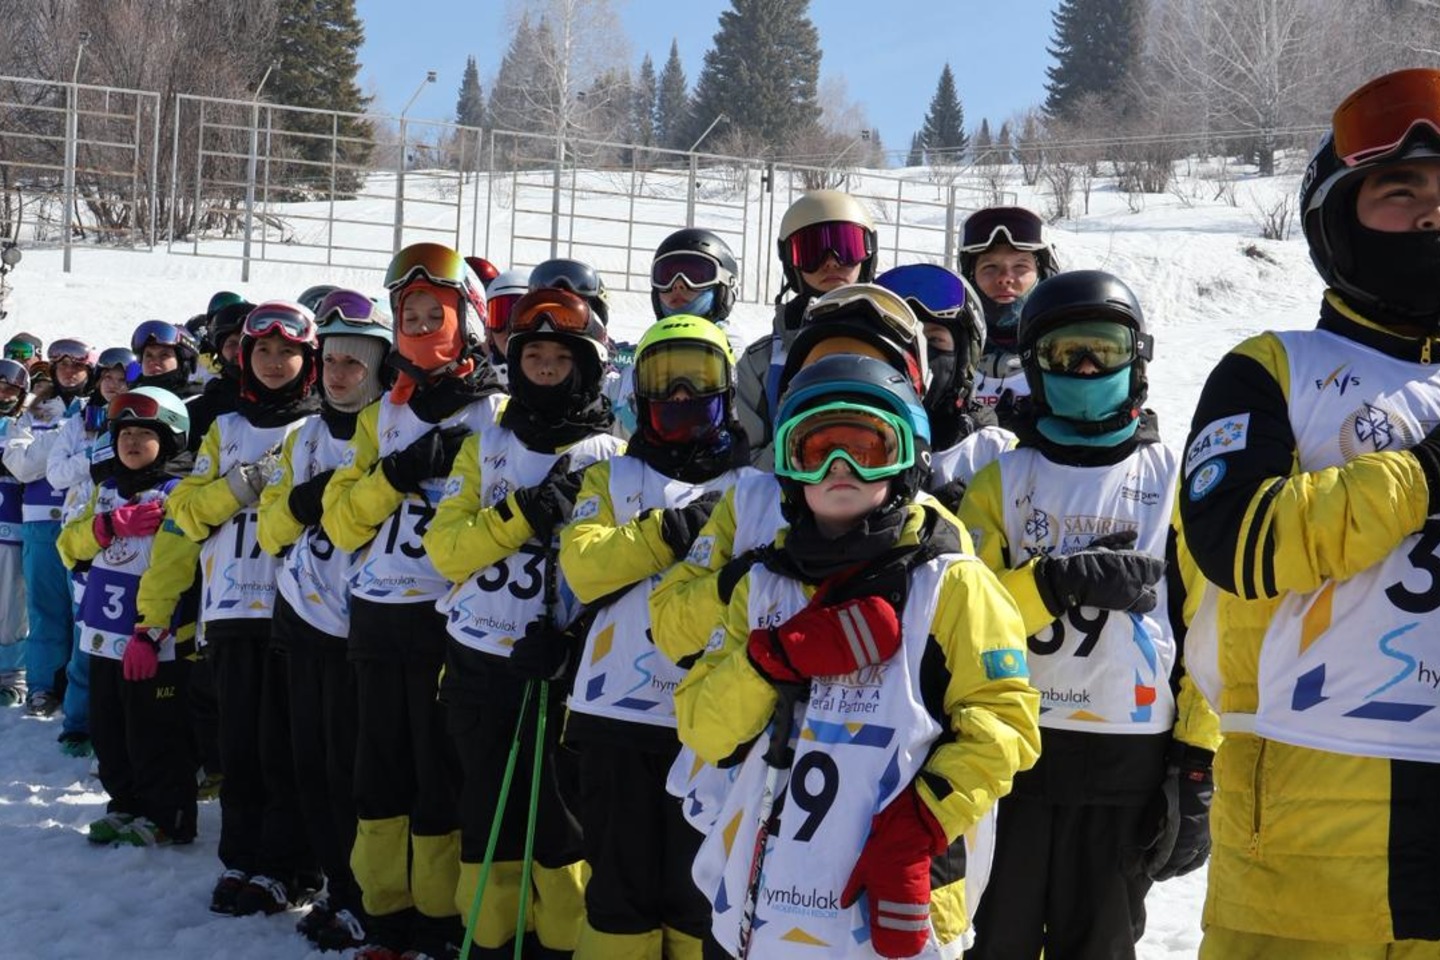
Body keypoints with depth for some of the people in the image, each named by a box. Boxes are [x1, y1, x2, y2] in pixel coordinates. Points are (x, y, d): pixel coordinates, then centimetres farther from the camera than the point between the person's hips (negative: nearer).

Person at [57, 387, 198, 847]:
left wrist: (149, 632, -23)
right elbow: (70, 545, 5)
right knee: (109, 732, 15)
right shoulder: (105, 490, 13)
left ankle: (166, 817, 10)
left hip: (154, 641, -7)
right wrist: (112, 525, -13)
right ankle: (126, 805, 29)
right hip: (105, 636, 8)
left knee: (154, 737, -1)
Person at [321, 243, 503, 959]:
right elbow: (341, 521, 3)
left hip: (445, 616, -5)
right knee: (381, 768, 11)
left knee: (441, 772, -1)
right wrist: (399, 472, -10)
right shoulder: (382, 414, 14)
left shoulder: (494, 412, -1)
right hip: (376, 614, 5)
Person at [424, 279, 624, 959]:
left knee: (560, 814, 0)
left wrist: (571, 640, -21)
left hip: (558, 669, -3)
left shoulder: (609, 455, -1)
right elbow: (444, 547, -4)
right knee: (485, 809, 11)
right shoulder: (485, 445, 8)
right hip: (477, 661, 3)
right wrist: (524, 513, -18)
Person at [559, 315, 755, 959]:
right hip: (618, 713, 1)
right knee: (621, 882, 7)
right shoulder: (612, 478, 12)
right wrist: (669, 531, -19)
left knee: (701, 888, 6)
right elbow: (582, 565, -7)